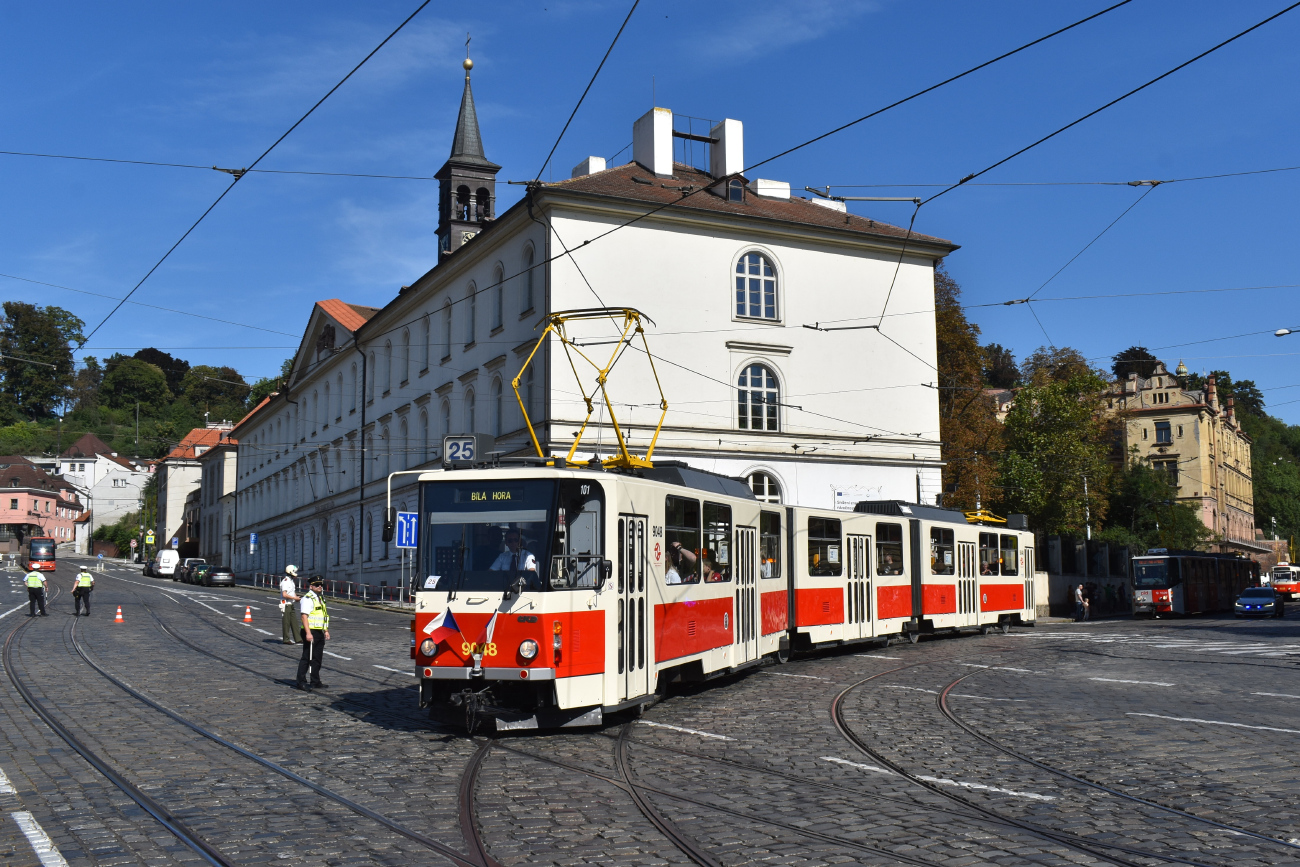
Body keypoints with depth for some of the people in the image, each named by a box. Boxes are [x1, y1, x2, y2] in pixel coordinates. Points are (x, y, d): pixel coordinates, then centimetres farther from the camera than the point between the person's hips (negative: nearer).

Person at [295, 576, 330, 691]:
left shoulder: (320, 598, 18)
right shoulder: (307, 599, -12)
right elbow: (304, 616, -19)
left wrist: (326, 630, 21)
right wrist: (308, 633, -25)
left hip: (319, 632, 9)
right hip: (310, 632, -9)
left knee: (317, 658, 12)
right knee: (306, 657, -4)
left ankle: (315, 681, 20)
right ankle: (301, 681, 2)